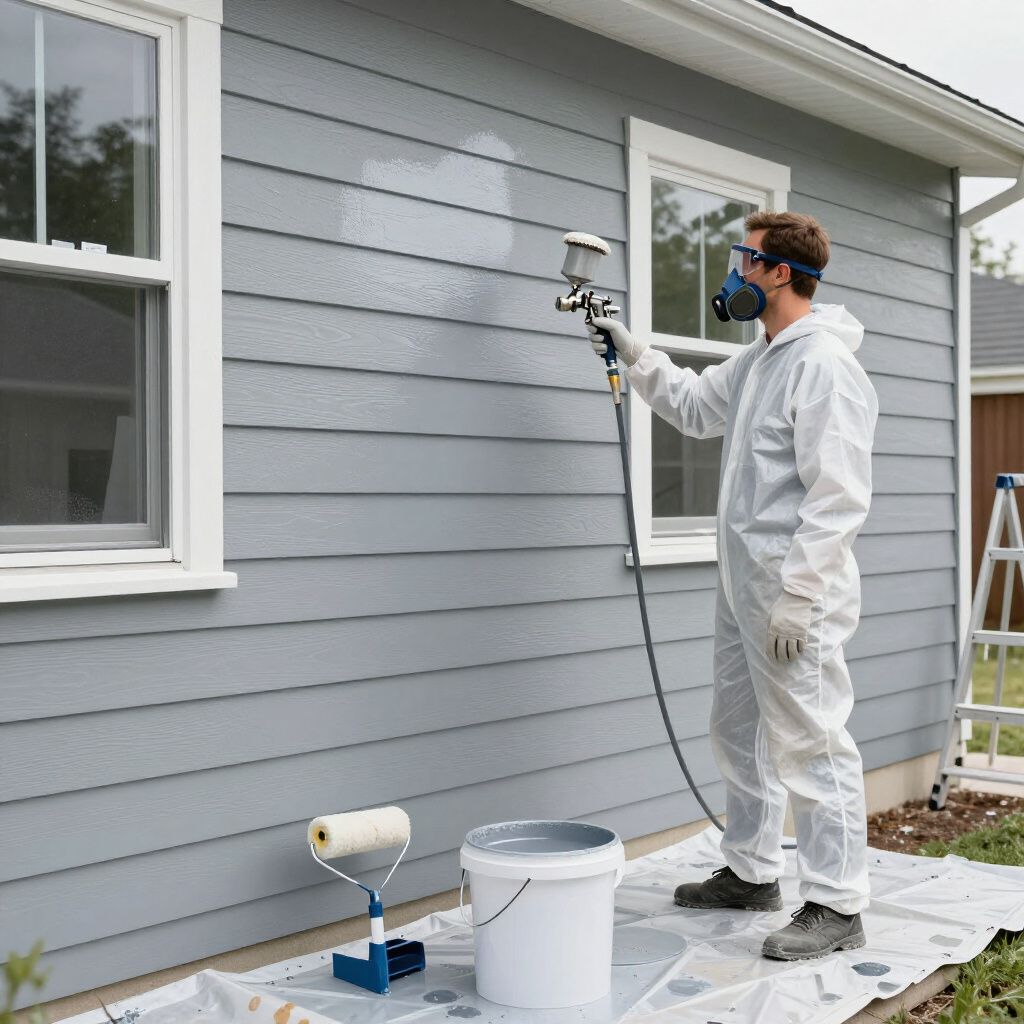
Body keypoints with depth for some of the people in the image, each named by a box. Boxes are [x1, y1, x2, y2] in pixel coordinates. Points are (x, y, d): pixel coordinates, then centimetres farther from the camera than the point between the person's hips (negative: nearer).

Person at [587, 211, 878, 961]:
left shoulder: (826, 364, -18)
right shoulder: (757, 362, 14)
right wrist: (635, 356, 21)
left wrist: (795, 597, -24)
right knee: (740, 733, 18)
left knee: (810, 745, -5)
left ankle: (837, 905, 5)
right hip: (743, 590, 11)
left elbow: (838, 498, -22)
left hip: (797, 597, -11)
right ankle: (752, 872, 32)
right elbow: (695, 406, 32)